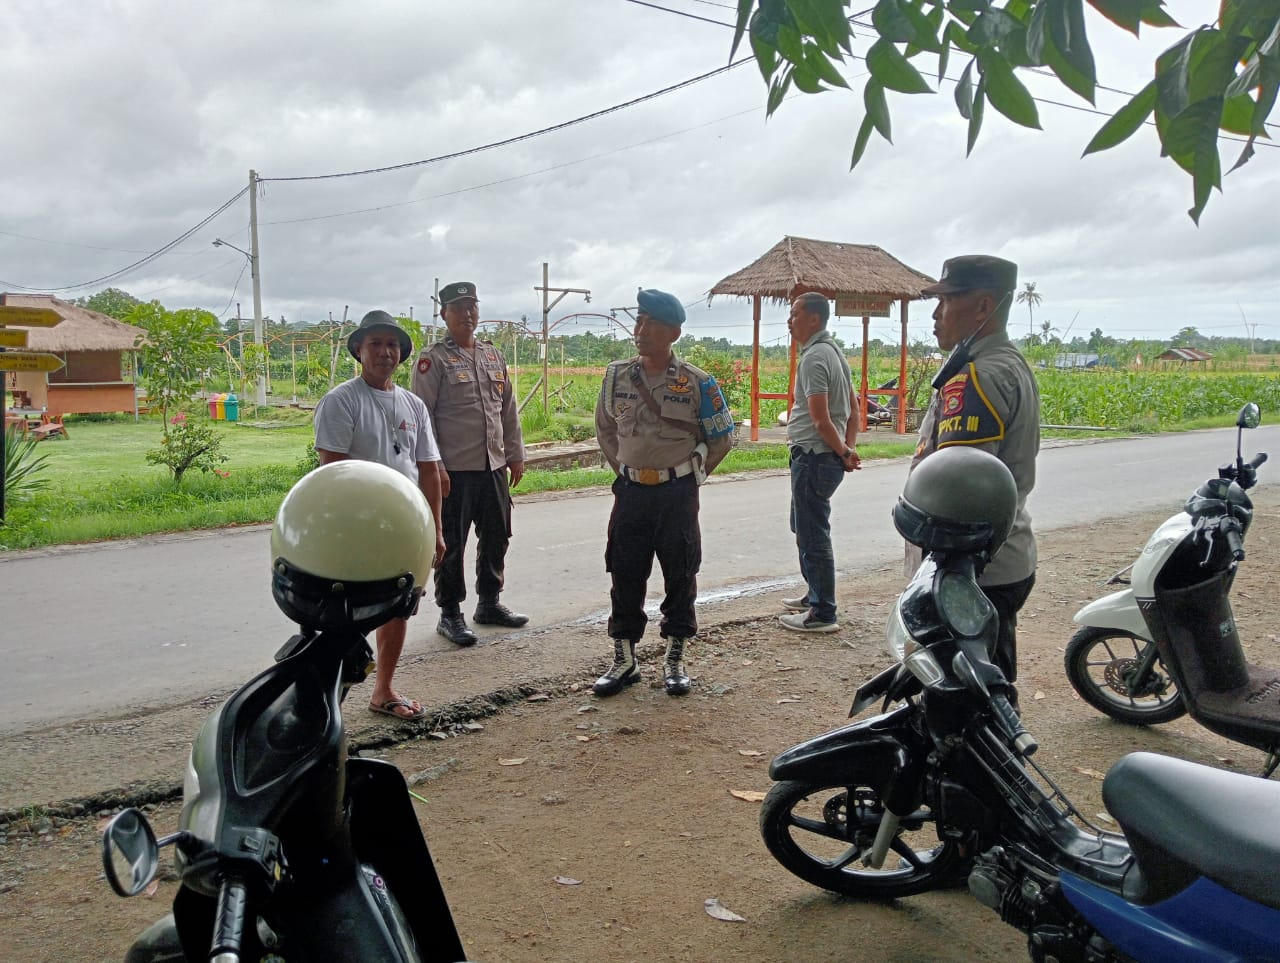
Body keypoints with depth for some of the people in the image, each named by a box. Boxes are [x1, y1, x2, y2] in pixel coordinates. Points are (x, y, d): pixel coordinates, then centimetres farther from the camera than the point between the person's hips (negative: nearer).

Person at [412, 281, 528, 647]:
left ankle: (489, 603, 30)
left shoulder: (494, 356, 13)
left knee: (496, 537, 15)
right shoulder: (433, 359, -6)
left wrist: (516, 454, 13)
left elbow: (508, 409, 17)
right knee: (451, 545, 2)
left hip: (494, 466, 6)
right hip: (454, 470, -6)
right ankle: (450, 614, 14)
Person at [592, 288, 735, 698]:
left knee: (680, 578, 6)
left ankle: (675, 660, 20)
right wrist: (626, 471, 12)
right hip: (630, 492, 2)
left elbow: (722, 437, 5)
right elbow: (605, 430, 18)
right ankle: (624, 659, 19)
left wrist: (691, 473, 5)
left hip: (678, 494, -2)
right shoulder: (617, 376, 2)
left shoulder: (696, 383, -6)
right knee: (625, 577, 6)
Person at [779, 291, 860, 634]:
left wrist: (844, 452, -11)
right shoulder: (834, 351, 15)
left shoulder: (814, 357, -18)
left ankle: (823, 614, 3)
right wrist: (848, 449, 10)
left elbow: (820, 419, -22)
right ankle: (815, 595, 35)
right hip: (826, 456, 11)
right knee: (805, 528, 23)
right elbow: (853, 409, 18)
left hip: (813, 456, -11)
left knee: (813, 536, -3)